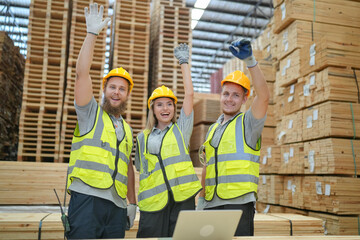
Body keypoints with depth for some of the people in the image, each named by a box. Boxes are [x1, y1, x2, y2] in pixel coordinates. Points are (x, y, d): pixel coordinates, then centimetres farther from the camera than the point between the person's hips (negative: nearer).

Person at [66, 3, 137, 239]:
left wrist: (132, 202, 18)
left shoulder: (127, 129, 21)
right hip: (87, 199, -5)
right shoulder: (91, 113, 8)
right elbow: (82, 73, -5)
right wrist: (92, 34, -9)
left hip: (117, 206, 5)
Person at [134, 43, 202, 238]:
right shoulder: (143, 138, 14)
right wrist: (136, 200, 14)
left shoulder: (181, 129, 9)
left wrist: (184, 62, 10)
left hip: (182, 198, -1)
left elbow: (189, 94, 4)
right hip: (153, 200, 1)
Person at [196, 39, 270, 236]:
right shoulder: (213, 129, 18)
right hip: (211, 205, 6)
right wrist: (201, 198, 17)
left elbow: (264, 96, -19)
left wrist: (250, 61, -26)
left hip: (238, 203, -6)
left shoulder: (247, 122, 1)